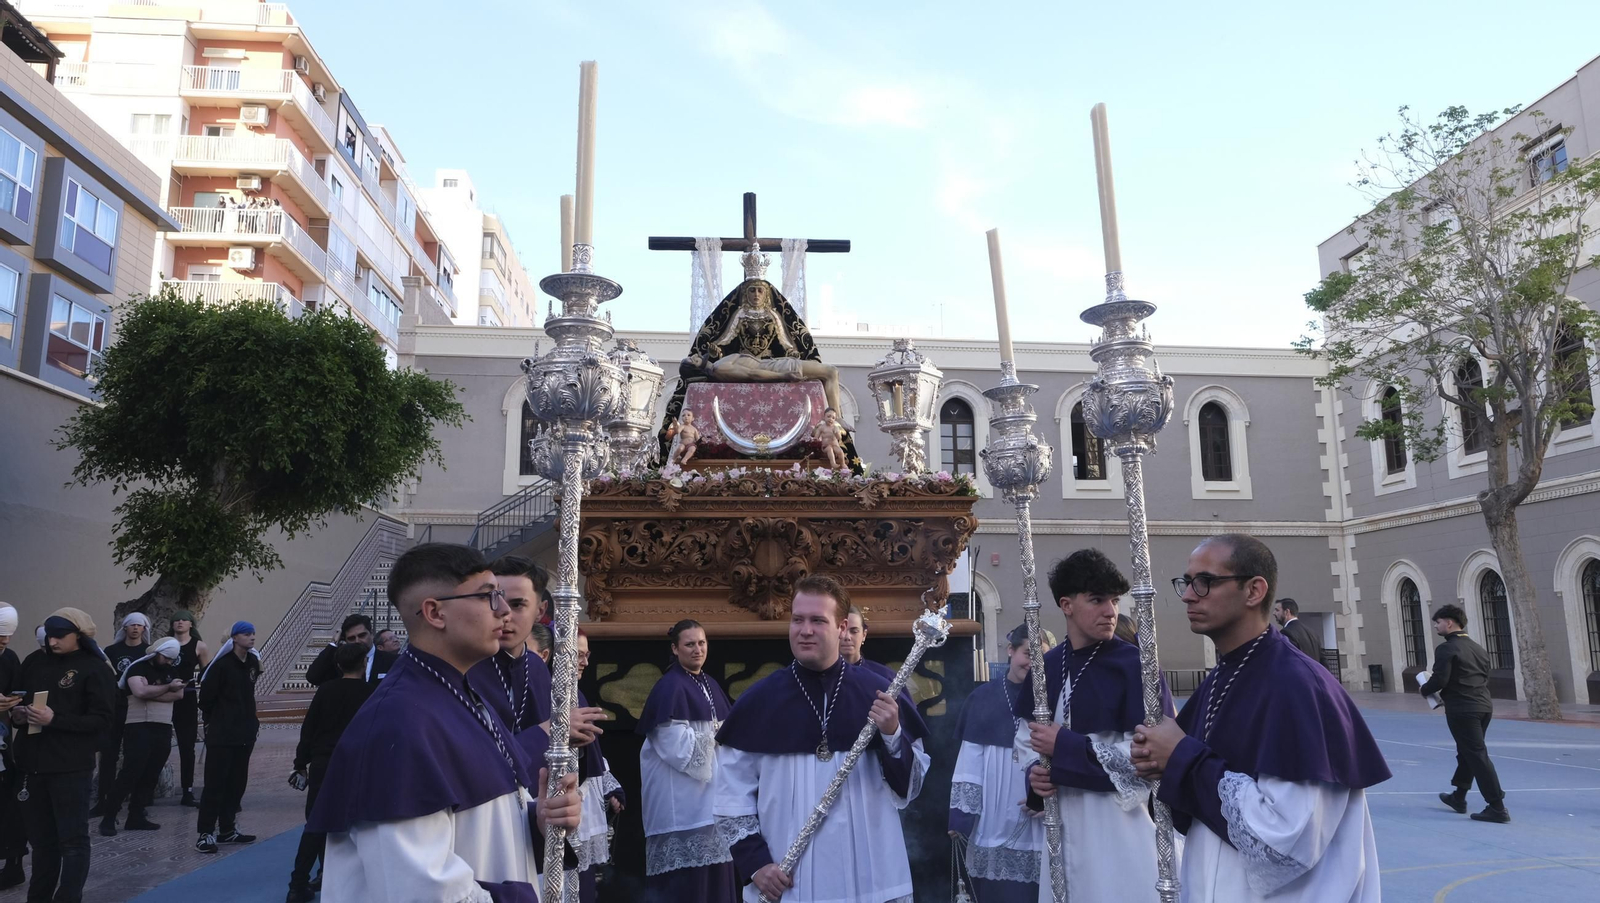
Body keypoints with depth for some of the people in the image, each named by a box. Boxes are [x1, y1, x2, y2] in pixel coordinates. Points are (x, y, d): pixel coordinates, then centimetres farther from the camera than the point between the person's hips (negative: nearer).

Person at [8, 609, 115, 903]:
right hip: (33, 765, 6)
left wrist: (55, 719, -19)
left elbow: (101, 720, -11)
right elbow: (16, 699, 21)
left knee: (73, 840, -1)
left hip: (71, 768, -5)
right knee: (41, 838, 15)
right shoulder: (34, 662, 10)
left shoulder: (95, 668, -6)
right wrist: (16, 714, -1)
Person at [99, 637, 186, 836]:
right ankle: (108, 818, -1)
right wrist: (167, 687, -11)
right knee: (130, 775, -9)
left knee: (150, 776, 7)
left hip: (163, 729, 6)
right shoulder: (138, 668, -5)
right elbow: (140, 692, -22)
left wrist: (152, 692, -13)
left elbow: (179, 694, -1)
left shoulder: (169, 671, 14)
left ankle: (136, 817, 14)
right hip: (139, 728, -6)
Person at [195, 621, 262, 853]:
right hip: (221, 735, -7)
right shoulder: (222, 664, -14)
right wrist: (216, 721, 3)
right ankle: (206, 833, 3)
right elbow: (206, 697, -9)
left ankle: (227, 829, 21)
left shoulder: (253, 662, 7)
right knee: (215, 783, -4)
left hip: (245, 734, 7)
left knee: (237, 783, 12)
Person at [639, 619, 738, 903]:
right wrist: (716, 735, -10)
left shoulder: (711, 686, 13)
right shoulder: (669, 687, -11)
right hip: (681, 794, -8)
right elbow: (676, 744, -18)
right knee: (685, 879, -5)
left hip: (713, 790, 8)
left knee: (716, 870, 9)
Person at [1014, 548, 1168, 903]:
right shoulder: (1045, 666, 5)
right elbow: (1027, 736, 14)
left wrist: (1065, 745, -16)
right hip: (1063, 818, 5)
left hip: (1119, 817, -5)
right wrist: (1035, 774, -7)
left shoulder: (1134, 664, -10)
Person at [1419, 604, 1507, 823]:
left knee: (1477, 755, -5)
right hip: (1484, 706, 9)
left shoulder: (1446, 649, -12)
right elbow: (1485, 679, 17)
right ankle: (1458, 797, 31)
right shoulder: (1479, 648, 14)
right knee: (1467, 752, 20)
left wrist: (1425, 690, 2)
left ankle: (1497, 808, -4)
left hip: (1462, 709, -9)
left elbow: (1439, 680, -19)